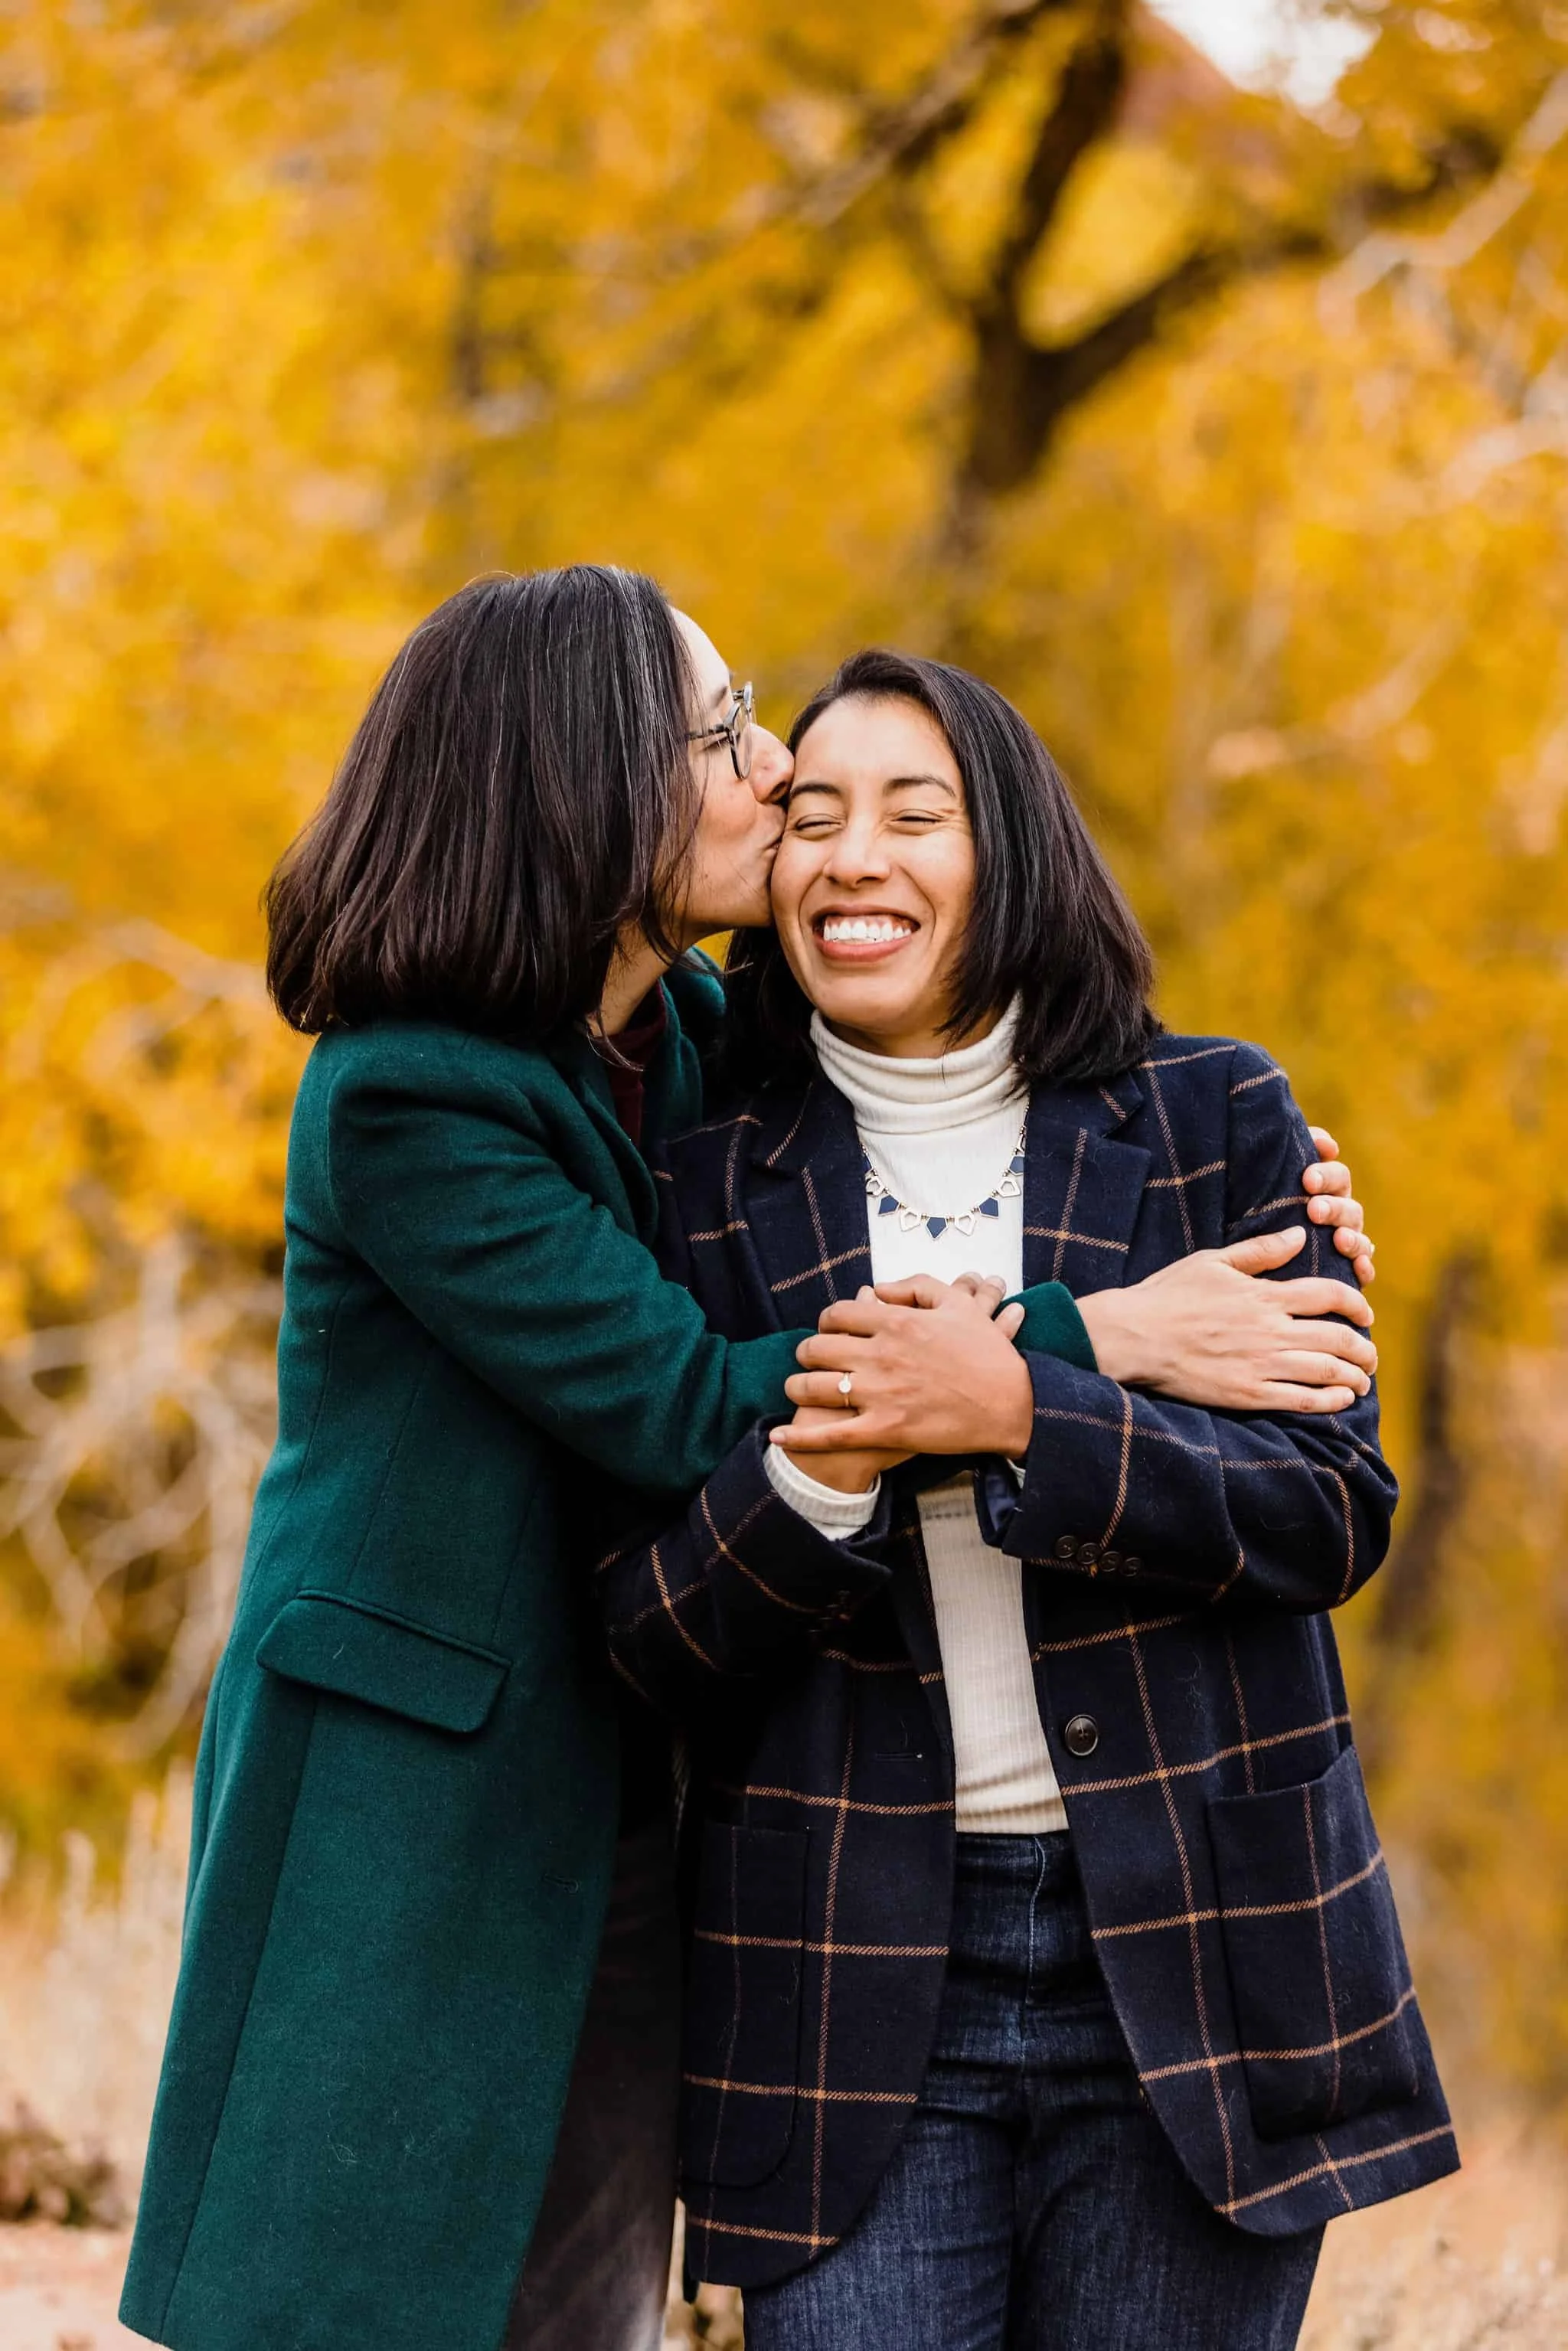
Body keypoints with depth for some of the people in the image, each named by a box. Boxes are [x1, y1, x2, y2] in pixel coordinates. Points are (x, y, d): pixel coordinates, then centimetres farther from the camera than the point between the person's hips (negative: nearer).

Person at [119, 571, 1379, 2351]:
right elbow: (686, 1402, -23)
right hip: (409, 1812, -7)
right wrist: (1099, 1333, -23)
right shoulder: (401, 1102, -17)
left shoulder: (693, 1037, 6)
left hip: (609, 1811, 7)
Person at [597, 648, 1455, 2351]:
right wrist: (811, 1479, -18)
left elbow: (1333, 1512, -5)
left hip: (1195, 1948, 0)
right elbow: (649, 1636, 3)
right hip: (848, 1964, 1)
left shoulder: (1212, 1122, 4)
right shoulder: (715, 1190, 6)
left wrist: (1022, 1411, -19)